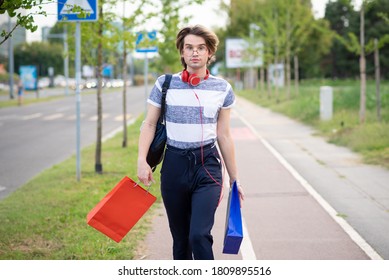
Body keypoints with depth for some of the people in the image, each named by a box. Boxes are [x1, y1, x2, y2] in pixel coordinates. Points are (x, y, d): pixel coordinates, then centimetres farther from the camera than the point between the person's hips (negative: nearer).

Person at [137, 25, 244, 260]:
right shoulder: (165, 84, 1)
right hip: (174, 164, 1)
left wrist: (234, 179, 8)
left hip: (208, 165, -1)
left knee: (200, 234, -17)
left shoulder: (222, 89, 2)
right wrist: (142, 160, -10)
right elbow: (149, 124, 4)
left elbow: (224, 136, 7)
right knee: (180, 238, 10)